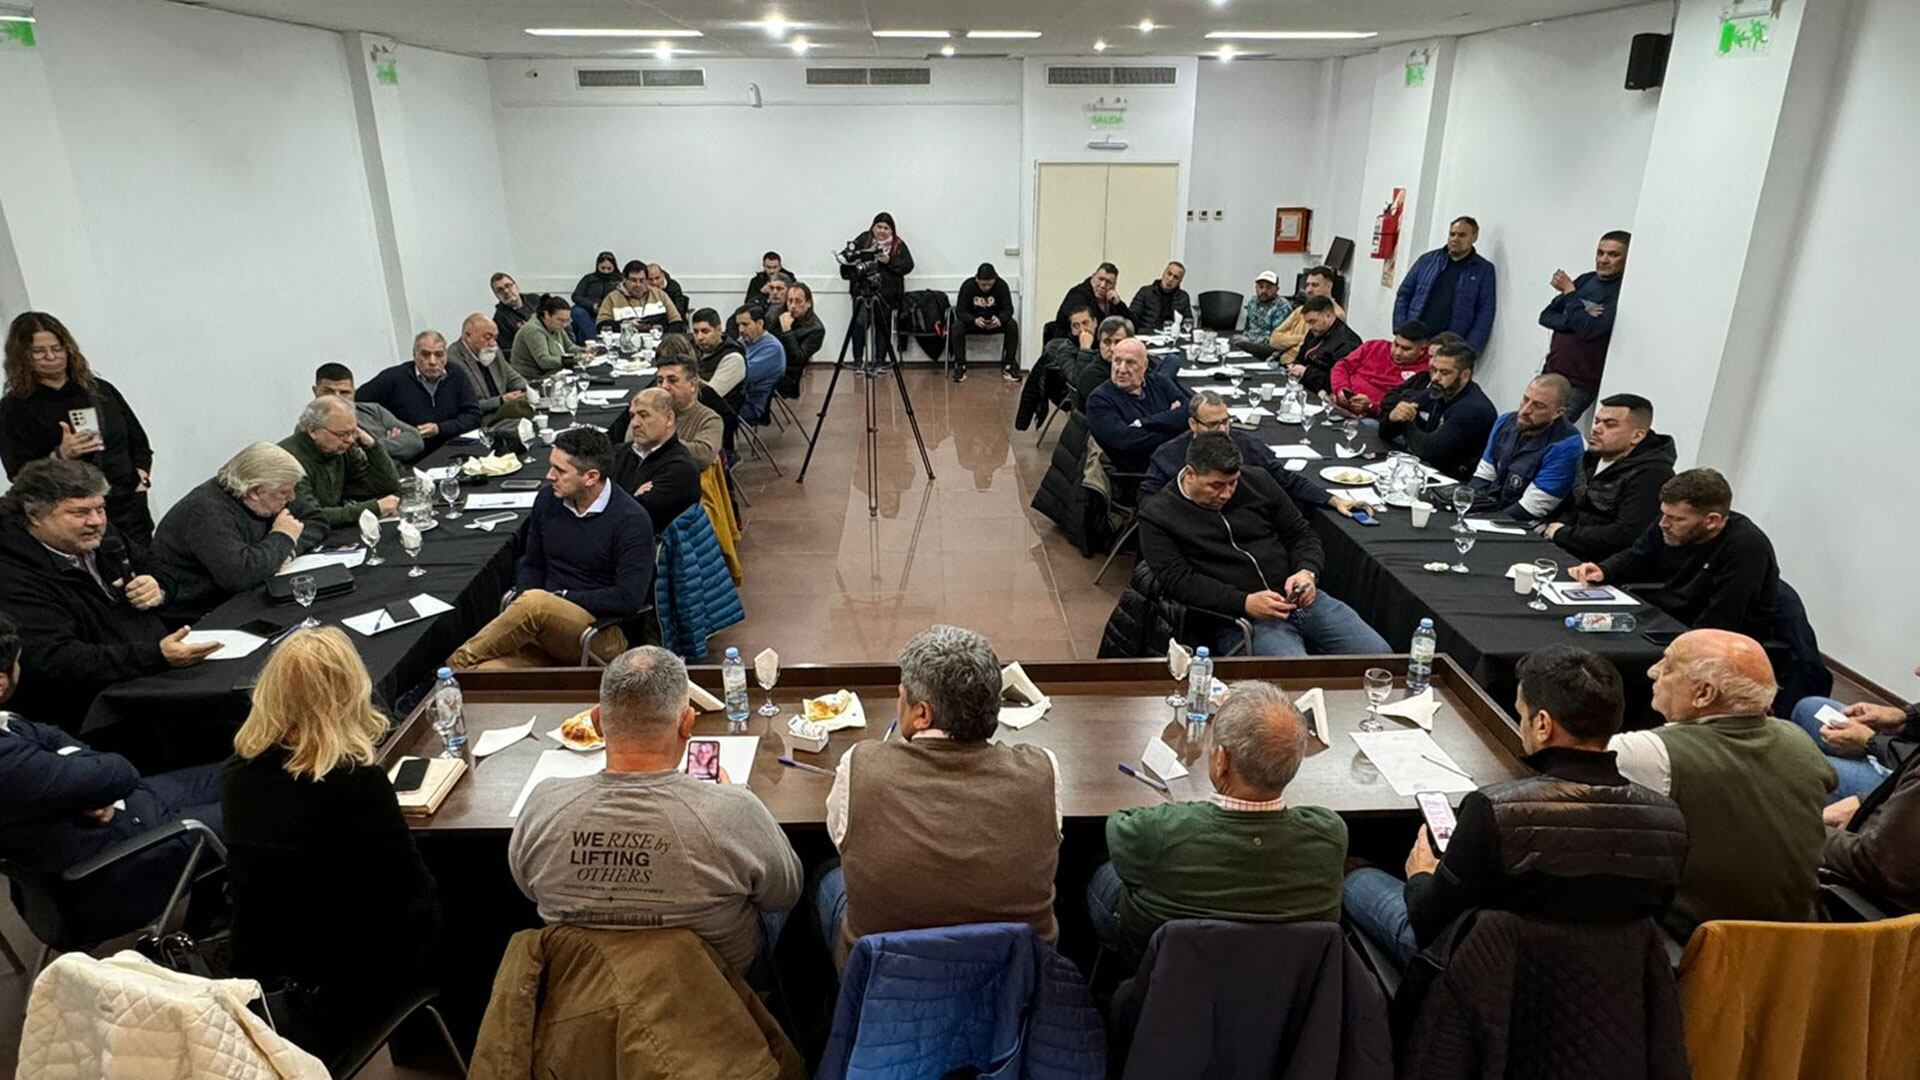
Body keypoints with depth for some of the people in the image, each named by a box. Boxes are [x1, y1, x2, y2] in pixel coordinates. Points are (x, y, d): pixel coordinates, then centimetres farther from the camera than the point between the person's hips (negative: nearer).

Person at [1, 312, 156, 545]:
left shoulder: (100, 390, 13)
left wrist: (141, 480, 2)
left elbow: (140, 443, 16)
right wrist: (60, 455, -20)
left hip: (130, 509, 3)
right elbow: (20, 474, -4)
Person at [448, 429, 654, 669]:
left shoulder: (631, 521, -12)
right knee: (484, 672, -26)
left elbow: (629, 600, -18)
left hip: (607, 634, -5)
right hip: (545, 622, 5)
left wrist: (563, 598, -13)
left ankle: (458, 662, -13)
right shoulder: (548, 499, 7)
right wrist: (522, 607, -2)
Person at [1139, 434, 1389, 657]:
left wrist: (1307, 572, -5)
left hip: (1302, 600, 6)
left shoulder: (1257, 482, 11)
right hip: (1239, 618, -5)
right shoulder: (1157, 516, -2)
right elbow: (1178, 581, -11)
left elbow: (1302, 534, 18)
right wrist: (1245, 603, -20)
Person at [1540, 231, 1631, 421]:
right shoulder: (1586, 279, 10)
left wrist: (1569, 292, -11)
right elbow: (1546, 316, 8)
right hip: (1551, 373, 7)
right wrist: (1573, 320, -13)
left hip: (1579, 386, -7)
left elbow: (1588, 328, -22)